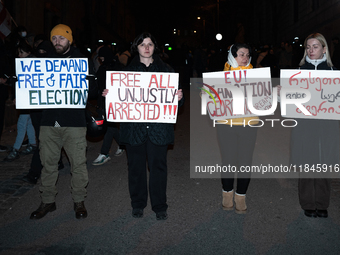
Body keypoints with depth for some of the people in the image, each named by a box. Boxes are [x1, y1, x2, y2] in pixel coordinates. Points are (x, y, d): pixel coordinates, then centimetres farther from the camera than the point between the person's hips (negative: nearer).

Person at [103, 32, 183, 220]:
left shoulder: (166, 70, 8)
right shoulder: (128, 71, 10)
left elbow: (174, 96, 8)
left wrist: (179, 97, -14)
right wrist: (108, 95, -9)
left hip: (158, 126, -1)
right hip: (134, 127, 1)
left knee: (158, 166, 2)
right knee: (136, 166, 9)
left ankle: (160, 206, 17)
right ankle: (137, 204, 25)